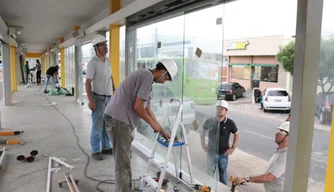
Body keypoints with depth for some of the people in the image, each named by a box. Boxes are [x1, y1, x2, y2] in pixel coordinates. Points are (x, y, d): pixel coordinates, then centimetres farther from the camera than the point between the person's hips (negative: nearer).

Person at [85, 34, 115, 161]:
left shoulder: (107, 60, 8)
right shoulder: (92, 63, -14)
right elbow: (88, 83, -16)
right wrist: (91, 101, -20)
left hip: (108, 97, 7)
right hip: (98, 98, -7)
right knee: (97, 125, -1)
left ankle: (106, 147, 25)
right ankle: (95, 151, 11)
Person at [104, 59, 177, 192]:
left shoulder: (144, 76, 21)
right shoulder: (147, 76, -10)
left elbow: (147, 108, 26)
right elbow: (138, 106, -16)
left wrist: (161, 130, 30)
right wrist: (153, 124, -1)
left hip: (118, 119, 10)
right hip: (118, 120, -10)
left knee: (125, 159, 20)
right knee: (123, 163, -3)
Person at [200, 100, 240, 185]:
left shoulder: (230, 123, -12)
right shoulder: (209, 121, -10)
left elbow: (237, 134, 4)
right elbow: (203, 132, 7)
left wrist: (233, 147, 0)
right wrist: (203, 144, 1)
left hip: (223, 153, 0)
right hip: (211, 152, 1)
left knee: (223, 173, 16)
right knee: (210, 172, 14)